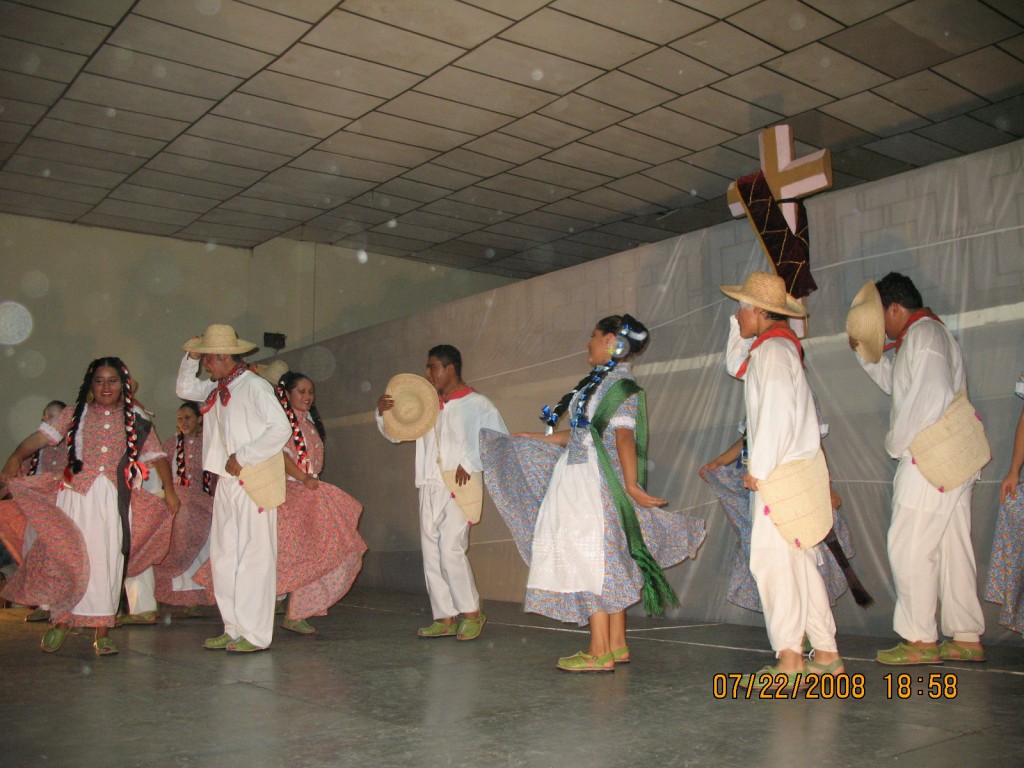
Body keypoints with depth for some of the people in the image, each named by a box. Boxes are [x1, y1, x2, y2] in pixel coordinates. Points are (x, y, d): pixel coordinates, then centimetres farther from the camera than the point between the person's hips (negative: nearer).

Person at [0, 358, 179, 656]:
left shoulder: (135, 421, 12)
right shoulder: (75, 414, 12)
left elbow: (156, 455, 12)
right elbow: (42, 436, 1)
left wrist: (169, 489, 3)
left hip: (115, 500, 0)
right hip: (76, 497, 0)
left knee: (108, 562, -1)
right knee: (67, 558, 0)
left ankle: (102, 633, 5)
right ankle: (61, 621, 20)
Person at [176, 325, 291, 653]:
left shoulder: (254, 386, -11)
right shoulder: (217, 390, 14)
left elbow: (281, 428, -18)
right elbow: (185, 388, 31)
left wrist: (242, 458, -17)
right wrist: (191, 356, 15)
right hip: (226, 483, 9)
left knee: (253, 557, -4)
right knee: (223, 555, 10)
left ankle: (255, 634, 2)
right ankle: (234, 628, 19)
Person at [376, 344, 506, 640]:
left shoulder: (476, 404, -2)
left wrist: (470, 463, -13)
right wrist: (383, 413, 1)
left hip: (459, 489, -6)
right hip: (429, 488, 7)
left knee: (451, 551, -14)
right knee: (431, 554, 6)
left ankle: (472, 613, 2)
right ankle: (445, 618, 14)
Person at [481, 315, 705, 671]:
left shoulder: (621, 385, -10)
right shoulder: (600, 383, 17)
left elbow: (624, 436, -21)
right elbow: (580, 433, 19)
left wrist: (632, 486, -28)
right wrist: (532, 438, 28)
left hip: (596, 484, -9)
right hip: (578, 480, 9)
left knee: (591, 561, -9)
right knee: (607, 565, 10)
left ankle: (600, 652, -4)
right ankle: (617, 646, 16)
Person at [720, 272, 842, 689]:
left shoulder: (773, 349, -13)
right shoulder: (771, 347, 16)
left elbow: (777, 413, -22)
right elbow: (735, 367, 32)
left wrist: (759, 470, -18)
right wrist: (737, 327, 20)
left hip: (781, 473, -10)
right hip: (782, 472, 10)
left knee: (772, 561, -9)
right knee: (798, 564, 12)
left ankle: (789, 661, -6)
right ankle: (826, 655, 19)